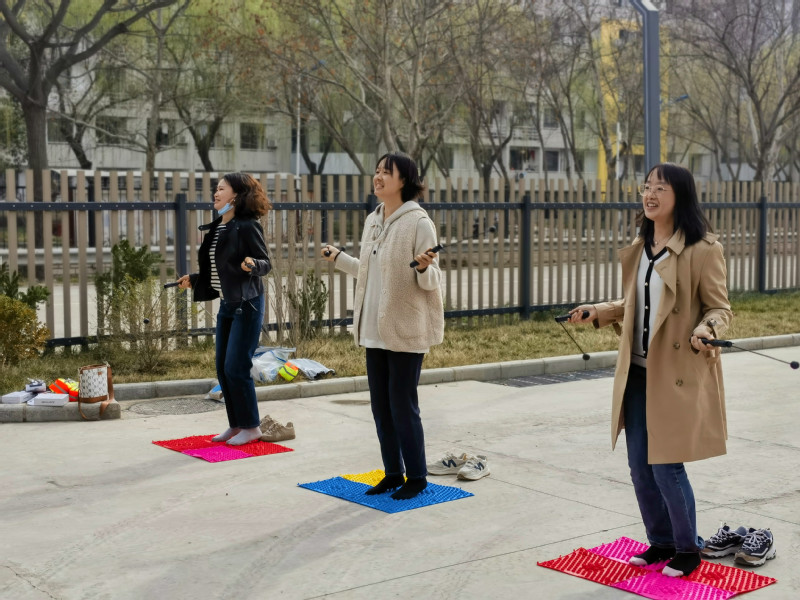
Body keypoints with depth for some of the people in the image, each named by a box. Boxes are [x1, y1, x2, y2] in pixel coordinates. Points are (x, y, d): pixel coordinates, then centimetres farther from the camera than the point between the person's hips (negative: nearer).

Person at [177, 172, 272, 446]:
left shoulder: (247, 226, -13)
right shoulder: (217, 228, 10)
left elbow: (265, 264, -12)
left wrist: (252, 265, -33)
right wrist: (193, 280, 19)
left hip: (246, 305, -9)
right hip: (226, 304, 9)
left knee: (236, 367, -8)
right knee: (222, 368, 10)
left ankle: (251, 427, 5)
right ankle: (236, 425, 21)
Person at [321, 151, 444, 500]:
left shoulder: (418, 222, -12)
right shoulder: (372, 221, 10)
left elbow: (431, 281, -13)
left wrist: (424, 268, -33)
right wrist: (338, 258, 27)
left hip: (406, 330, -7)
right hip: (374, 329, 7)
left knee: (402, 406, -1)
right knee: (380, 405, 12)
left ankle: (416, 477, 14)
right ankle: (393, 474, 25)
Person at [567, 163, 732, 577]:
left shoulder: (702, 249, -11)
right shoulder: (639, 248, 11)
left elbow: (719, 308, -9)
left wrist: (706, 329, -29)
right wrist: (598, 312, 10)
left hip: (679, 374, -7)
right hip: (638, 373, 7)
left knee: (666, 465, -3)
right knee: (640, 466, 11)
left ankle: (688, 549, 19)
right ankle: (661, 542, 30)